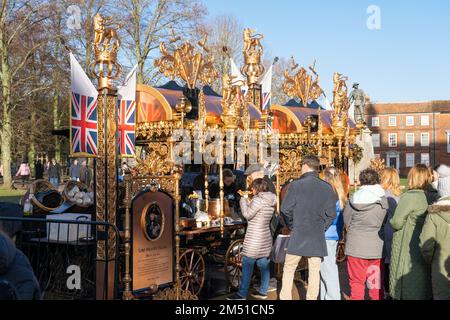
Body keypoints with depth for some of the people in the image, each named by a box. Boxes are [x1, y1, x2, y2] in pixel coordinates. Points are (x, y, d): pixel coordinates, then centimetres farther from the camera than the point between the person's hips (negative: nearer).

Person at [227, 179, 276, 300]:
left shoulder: (258, 200, -16)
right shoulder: (270, 201, 10)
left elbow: (247, 214, -17)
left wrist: (243, 199, -6)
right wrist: (248, 201, 12)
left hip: (254, 240, -9)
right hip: (266, 239, 9)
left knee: (247, 267, -4)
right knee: (264, 266, 12)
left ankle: (242, 294, -1)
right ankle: (263, 292, 19)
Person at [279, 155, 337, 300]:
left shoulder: (296, 185, -8)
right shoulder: (327, 188, 1)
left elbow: (285, 210, -6)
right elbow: (331, 214, 3)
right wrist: (321, 228, 13)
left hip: (298, 235, -3)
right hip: (318, 239, 3)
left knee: (289, 269, 10)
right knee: (314, 271, 10)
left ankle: (285, 297, 10)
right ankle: (312, 297, 12)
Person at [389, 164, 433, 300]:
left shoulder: (409, 197, -18)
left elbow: (397, 222, -16)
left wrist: (392, 221, 3)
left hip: (407, 251, -6)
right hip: (424, 249, 6)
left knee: (407, 290, 5)